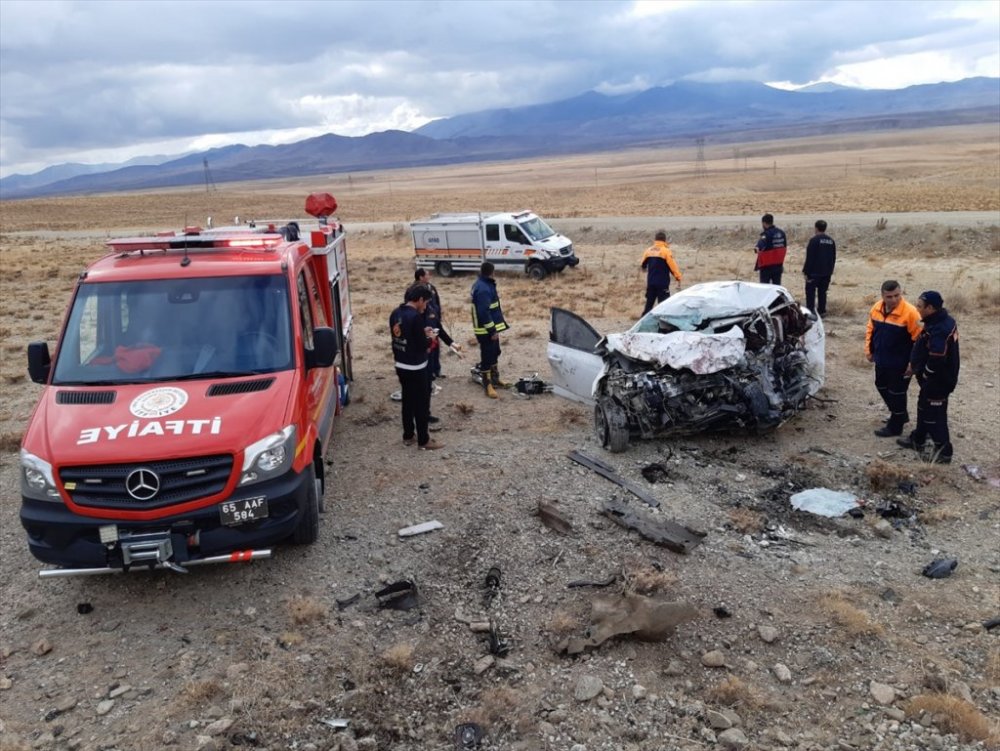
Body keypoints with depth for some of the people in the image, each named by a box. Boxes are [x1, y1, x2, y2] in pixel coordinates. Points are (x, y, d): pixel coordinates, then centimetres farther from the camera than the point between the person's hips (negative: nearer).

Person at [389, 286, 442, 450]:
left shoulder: (395, 313, 4)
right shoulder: (415, 316, -22)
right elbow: (421, 345, -21)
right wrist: (429, 339, -1)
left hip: (400, 365, 8)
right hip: (415, 367, -8)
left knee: (408, 400, 19)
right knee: (422, 403, 3)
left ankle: (408, 435, 28)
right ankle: (424, 440, 11)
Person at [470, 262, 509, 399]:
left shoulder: (485, 284, 9)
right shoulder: (483, 289, -25)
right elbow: (484, 312, -28)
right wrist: (492, 330, -25)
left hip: (491, 327, 11)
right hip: (486, 330, -11)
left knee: (494, 353, 21)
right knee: (487, 356, -3)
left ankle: (495, 379, 35)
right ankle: (488, 386, 5)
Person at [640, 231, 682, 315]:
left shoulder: (648, 250, 4)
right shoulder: (666, 251, -10)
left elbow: (642, 265, 15)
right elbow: (673, 266, -13)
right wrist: (678, 278, -6)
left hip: (650, 282, 5)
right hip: (662, 283, -5)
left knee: (649, 303, 14)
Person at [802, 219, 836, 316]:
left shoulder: (814, 240, -14)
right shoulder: (831, 241, 9)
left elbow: (809, 257, -15)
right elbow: (834, 257, 14)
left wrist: (805, 271, -9)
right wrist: (830, 270, 22)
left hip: (814, 272, -7)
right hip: (827, 272, 7)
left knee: (810, 291, 0)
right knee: (822, 291, 13)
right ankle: (822, 310, 15)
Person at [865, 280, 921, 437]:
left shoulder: (909, 312, -23)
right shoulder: (876, 308, -3)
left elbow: (919, 339, -19)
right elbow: (870, 330, 12)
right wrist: (869, 350, 11)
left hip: (900, 363, -7)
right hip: (881, 360, 7)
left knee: (896, 393, 6)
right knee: (882, 387, 22)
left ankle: (895, 426, 21)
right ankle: (900, 415, 43)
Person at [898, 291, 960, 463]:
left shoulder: (938, 330, -31)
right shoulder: (943, 320, 2)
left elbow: (936, 361, -31)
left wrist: (918, 371, -14)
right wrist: (914, 365, 10)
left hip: (937, 381, -10)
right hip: (939, 377, 10)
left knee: (934, 415, 1)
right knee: (924, 408, 24)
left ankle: (943, 451, 10)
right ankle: (917, 439, 40)